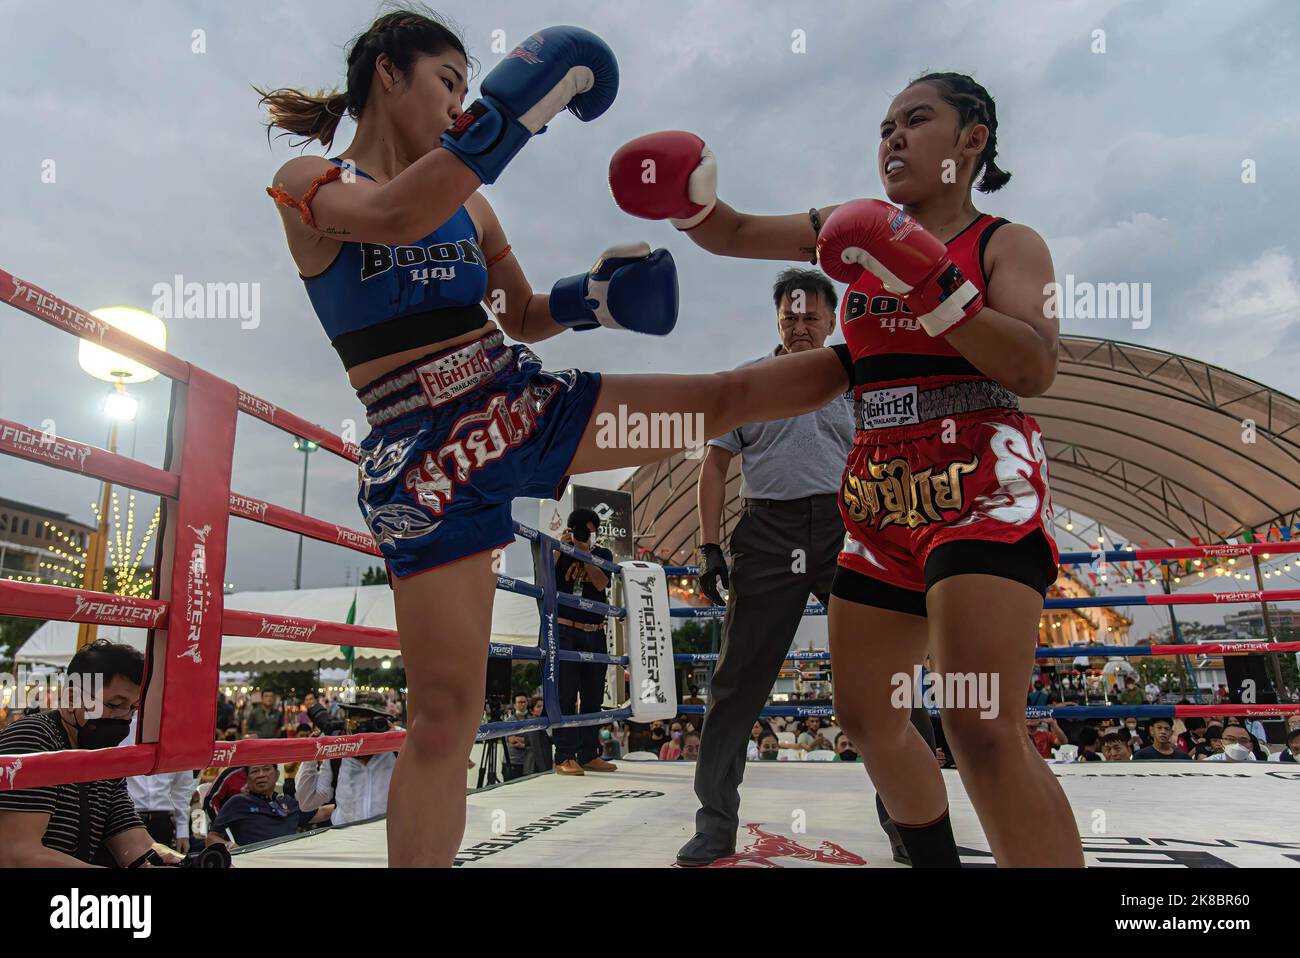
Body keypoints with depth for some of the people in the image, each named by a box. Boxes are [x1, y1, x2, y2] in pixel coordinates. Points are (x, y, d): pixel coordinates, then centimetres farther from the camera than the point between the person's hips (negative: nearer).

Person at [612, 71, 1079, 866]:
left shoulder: (1007, 244, 2)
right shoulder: (863, 229, 15)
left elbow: (1035, 370, -13)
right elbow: (735, 234, 12)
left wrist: (931, 285, -21)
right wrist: (691, 194, -8)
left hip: (981, 481, -6)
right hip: (884, 495, 6)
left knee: (982, 729, -22)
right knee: (864, 713, 13)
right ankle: (938, 860, 34)